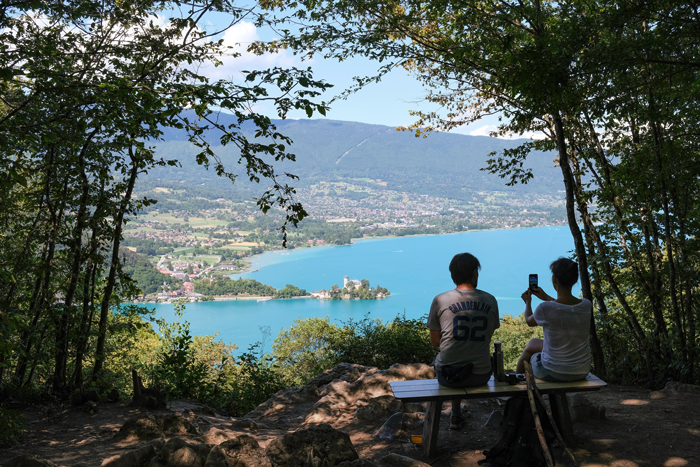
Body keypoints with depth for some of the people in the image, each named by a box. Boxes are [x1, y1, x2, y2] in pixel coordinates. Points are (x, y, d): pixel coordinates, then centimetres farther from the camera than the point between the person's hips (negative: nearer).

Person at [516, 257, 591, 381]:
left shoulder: (545, 308, -24)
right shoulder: (587, 305, -11)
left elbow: (529, 321, 0)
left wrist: (528, 302, 19)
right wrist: (546, 298, 23)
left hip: (553, 373, -4)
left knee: (530, 347, 30)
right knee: (533, 343, 30)